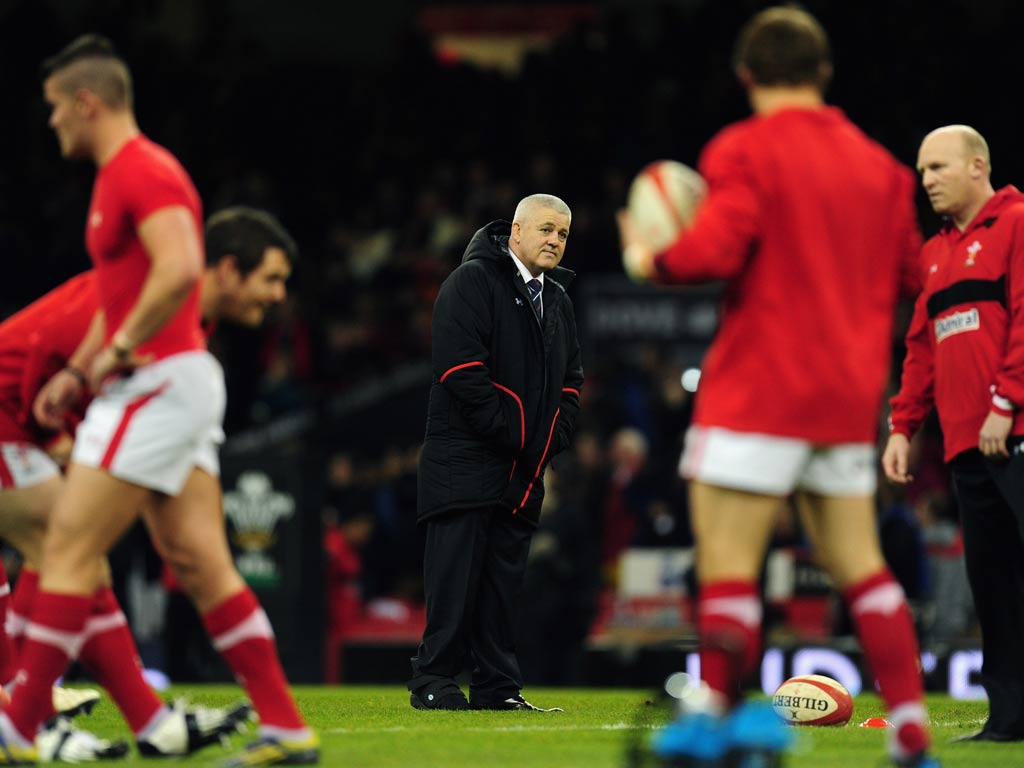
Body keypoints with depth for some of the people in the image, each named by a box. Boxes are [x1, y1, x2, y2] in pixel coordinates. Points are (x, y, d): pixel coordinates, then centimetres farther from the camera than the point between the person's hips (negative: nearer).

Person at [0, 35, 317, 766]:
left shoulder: (143, 171, -13)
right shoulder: (119, 176, 20)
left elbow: (180, 268, -28)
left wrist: (120, 350, -21)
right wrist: (77, 371, 20)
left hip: (159, 381, -10)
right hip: (175, 384, 10)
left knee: (70, 548, -8)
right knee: (199, 560, 5)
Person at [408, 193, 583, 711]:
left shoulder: (557, 300, 18)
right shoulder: (472, 282, -7)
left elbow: (571, 378, 22)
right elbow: (461, 368, -16)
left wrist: (552, 437, 4)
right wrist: (511, 435, -17)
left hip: (523, 473, 7)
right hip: (465, 462, -7)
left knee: (505, 580, 8)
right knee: (456, 576, -7)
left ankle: (498, 687, 11)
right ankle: (433, 682, -3)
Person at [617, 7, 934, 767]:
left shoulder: (746, 150, -7)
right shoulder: (877, 163, 12)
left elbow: (714, 249, -19)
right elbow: (910, 272, 15)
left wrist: (650, 259, 0)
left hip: (759, 388, -6)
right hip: (849, 395, 6)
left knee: (727, 563, -6)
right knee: (859, 564, 10)